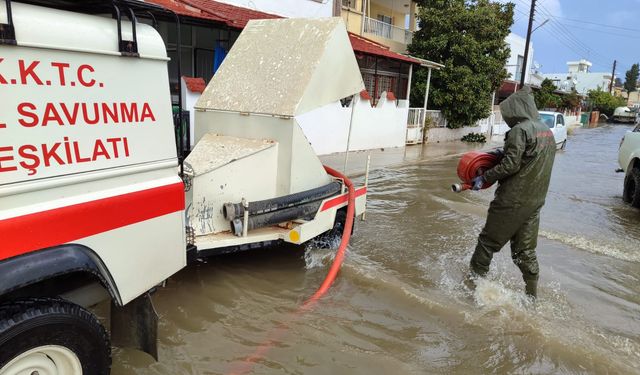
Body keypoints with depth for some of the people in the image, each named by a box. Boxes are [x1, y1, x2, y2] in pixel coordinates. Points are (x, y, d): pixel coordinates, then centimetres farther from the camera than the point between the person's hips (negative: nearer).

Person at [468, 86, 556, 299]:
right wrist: (504, 153, 17)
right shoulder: (546, 131, 14)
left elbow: (510, 165, -20)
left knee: (489, 241, 5)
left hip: (513, 200, -8)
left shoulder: (520, 129, -14)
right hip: (535, 200, 8)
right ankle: (531, 295, 20)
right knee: (525, 250, 14)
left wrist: (484, 178, -12)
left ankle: (474, 280, 15)